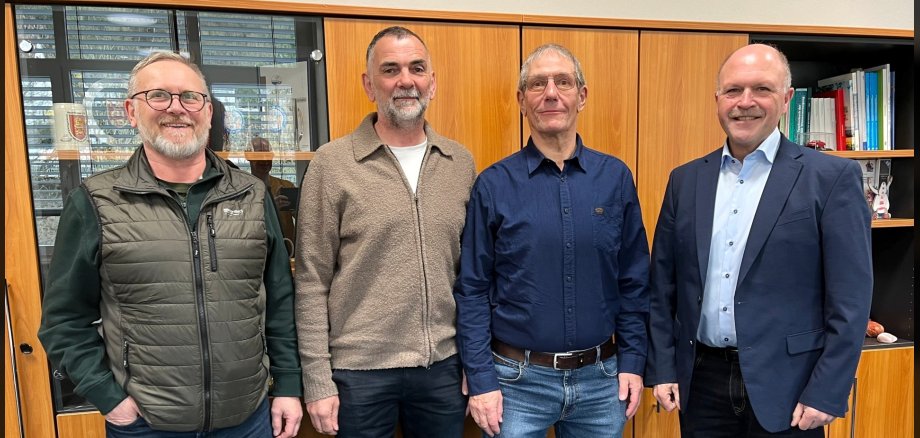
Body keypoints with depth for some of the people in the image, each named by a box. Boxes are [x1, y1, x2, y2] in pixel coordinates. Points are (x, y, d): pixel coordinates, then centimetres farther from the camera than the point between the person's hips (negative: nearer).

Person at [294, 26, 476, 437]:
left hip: (444, 365, 3)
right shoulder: (332, 163, -8)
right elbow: (311, 281, -6)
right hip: (359, 369, -3)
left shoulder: (461, 162, 3)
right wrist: (317, 379, -7)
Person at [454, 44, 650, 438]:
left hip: (601, 378, 3)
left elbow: (633, 280, 4)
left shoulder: (615, 177, 0)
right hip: (518, 380, -2)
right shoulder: (493, 185, -6)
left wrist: (632, 361, 1)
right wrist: (481, 381, -8)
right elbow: (472, 290, -5)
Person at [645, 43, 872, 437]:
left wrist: (825, 395, -10)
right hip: (701, 382, 3)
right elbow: (663, 285, 6)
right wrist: (662, 368, 2)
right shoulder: (685, 180, 4)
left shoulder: (831, 177, -6)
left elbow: (850, 298, -7)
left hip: (785, 387, -3)